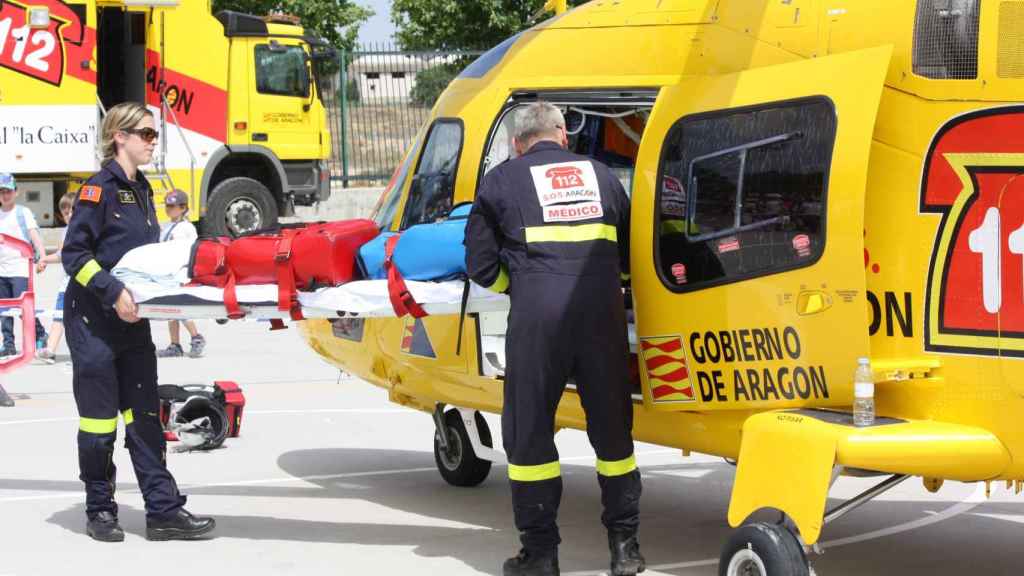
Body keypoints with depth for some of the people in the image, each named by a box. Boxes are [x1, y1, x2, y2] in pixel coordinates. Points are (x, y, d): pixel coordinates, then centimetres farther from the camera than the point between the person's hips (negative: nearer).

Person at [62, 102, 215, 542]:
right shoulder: (100, 188, -11)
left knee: (144, 414, 4)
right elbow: (74, 254, -15)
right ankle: (100, 510, 12)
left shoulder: (141, 190, 13)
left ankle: (163, 509, 3)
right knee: (99, 415, 1)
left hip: (133, 320, 7)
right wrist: (113, 292, -23)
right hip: (94, 320, -7)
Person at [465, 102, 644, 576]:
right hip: (602, 308, 3)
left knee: (528, 432, 7)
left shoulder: (501, 181, 11)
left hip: (538, 311, -3)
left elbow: (481, 264, 9)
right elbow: (629, 254, 22)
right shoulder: (600, 175, 20)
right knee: (611, 428, 12)